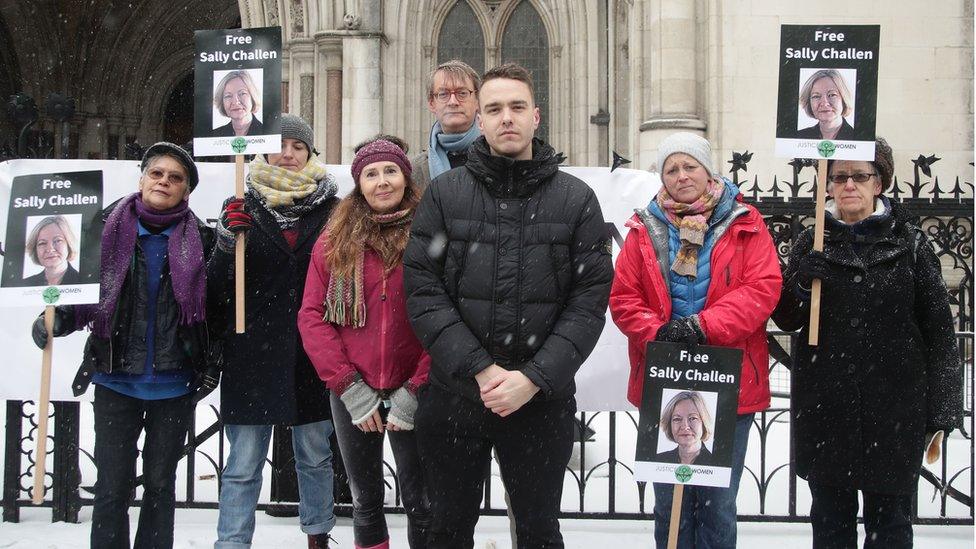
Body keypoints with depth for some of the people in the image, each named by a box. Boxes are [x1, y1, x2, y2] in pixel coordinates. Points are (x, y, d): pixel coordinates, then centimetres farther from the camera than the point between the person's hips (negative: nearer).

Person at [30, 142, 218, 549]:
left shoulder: (200, 240, -1)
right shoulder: (110, 229, 0)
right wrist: (57, 319, -12)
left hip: (174, 382, 0)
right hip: (116, 378, 0)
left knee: (160, 482, 13)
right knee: (112, 485, 2)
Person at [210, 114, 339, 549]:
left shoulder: (330, 208, 4)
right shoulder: (242, 207, 3)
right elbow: (217, 284, 0)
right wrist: (228, 241, -17)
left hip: (312, 350, 1)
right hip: (254, 350, -1)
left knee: (315, 454, 13)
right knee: (243, 464, 1)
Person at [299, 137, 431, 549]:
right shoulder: (334, 241, 4)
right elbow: (312, 316, 0)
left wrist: (415, 391, -12)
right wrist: (349, 386, -8)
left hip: (412, 394, -3)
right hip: (353, 395, 3)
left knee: (421, 502, 3)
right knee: (365, 500, 15)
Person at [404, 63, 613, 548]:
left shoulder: (576, 199, 2)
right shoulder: (444, 194, 2)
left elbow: (589, 300, -4)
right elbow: (422, 290, -5)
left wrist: (534, 378, -14)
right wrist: (480, 369, -14)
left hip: (542, 398, 0)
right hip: (454, 394, 1)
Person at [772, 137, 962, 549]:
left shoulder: (909, 242, 0)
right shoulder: (812, 243, 6)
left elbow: (938, 329, 0)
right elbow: (787, 320, 7)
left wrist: (942, 410, -3)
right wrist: (798, 287, -14)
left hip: (893, 408, -2)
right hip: (825, 406, 2)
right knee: (830, 515, 11)